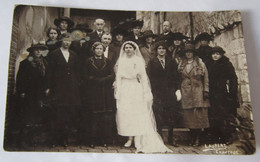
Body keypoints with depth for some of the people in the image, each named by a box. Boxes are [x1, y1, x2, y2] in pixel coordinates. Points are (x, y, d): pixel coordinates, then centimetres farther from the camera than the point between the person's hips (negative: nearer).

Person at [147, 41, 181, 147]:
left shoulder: (171, 62, 14)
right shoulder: (152, 63, 7)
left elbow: (176, 77, 11)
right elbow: (149, 78, 2)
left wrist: (178, 90, 1)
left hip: (170, 91, 2)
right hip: (157, 92, -2)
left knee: (171, 115, 4)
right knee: (158, 116, -6)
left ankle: (171, 138, 15)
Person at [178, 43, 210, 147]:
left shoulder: (200, 63, 6)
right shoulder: (181, 64, 13)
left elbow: (205, 78, 4)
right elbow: (179, 78, 14)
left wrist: (205, 91, -4)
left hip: (198, 91, -2)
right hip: (186, 93, 2)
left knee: (198, 115, -5)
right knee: (188, 115, 1)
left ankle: (197, 139, 2)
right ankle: (193, 137, 11)